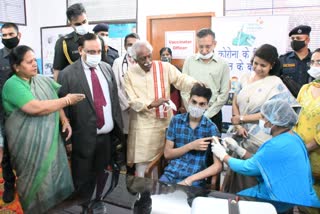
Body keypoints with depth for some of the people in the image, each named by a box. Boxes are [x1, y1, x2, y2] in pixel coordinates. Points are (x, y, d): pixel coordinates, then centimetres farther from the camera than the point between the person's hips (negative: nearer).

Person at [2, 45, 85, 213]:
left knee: (57, 177, 13)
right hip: (30, 145, -6)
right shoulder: (12, 85, -14)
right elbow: (36, 108, -25)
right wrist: (67, 100, -17)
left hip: (52, 140, 6)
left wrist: (65, 120, -5)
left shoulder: (44, 80, 8)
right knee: (38, 181, 7)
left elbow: (55, 101, 14)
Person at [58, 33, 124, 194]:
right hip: (84, 139, -4)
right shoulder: (67, 74, -10)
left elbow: (115, 99, 9)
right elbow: (63, 109, -8)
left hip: (108, 136, 4)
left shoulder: (107, 68, 6)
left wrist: (119, 129, 8)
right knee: (83, 184, 13)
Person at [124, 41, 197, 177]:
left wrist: (195, 84, -31)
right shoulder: (130, 75, -1)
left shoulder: (165, 67, -1)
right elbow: (132, 101, -7)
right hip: (143, 125, -1)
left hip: (164, 122, 1)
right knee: (142, 162, 6)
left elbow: (181, 80, -11)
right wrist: (151, 104, -22)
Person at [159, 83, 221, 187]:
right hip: (171, 174, 2)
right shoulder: (176, 120, 3)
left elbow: (217, 166, -8)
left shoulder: (211, 128, -4)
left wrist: (190, 180, -17)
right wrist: (191, 146, -10)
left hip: (195, 181, -2)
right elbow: (167, 154, 3)